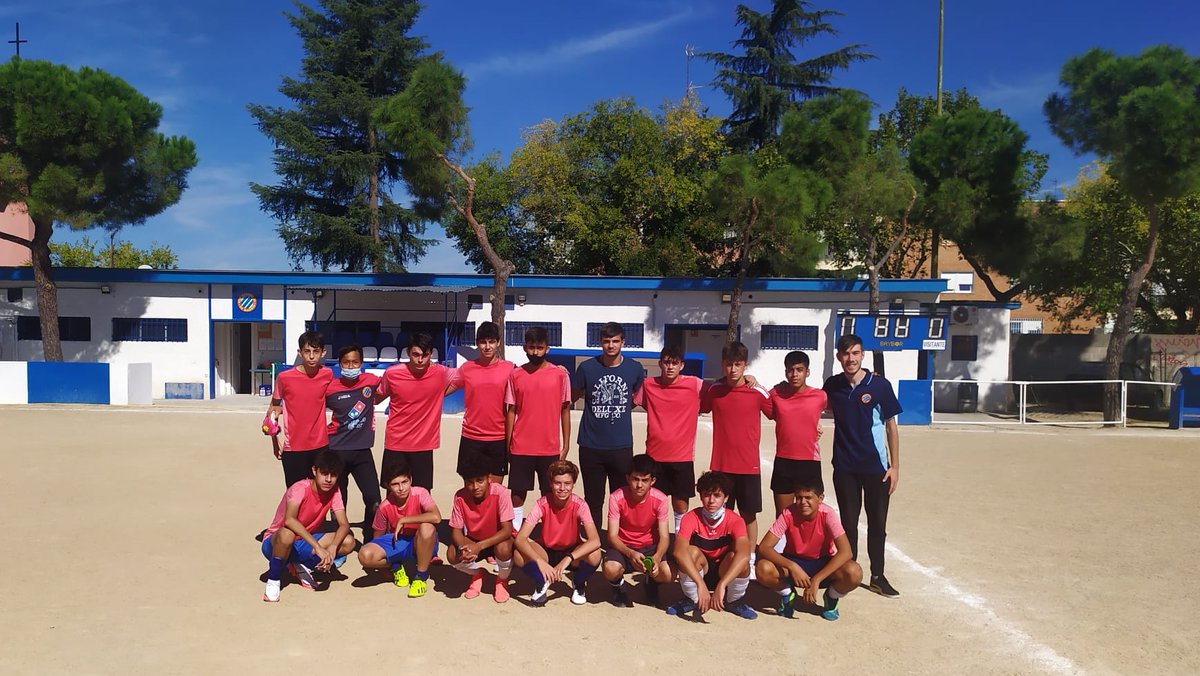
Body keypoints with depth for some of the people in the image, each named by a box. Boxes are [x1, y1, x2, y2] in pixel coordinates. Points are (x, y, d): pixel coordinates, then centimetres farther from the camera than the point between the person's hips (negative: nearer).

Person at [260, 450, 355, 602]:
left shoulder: (334, 492, -7)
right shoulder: (300, 489, -24)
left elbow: (344, 525, -15)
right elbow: (289, 520, -41)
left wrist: (332, 547, -35)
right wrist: (318, 547, -46)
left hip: (305, 543, 5)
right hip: (275, 542, -5)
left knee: (348, 542, -17)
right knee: (287, 534, -41)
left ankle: (302, 567, 4)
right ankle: (273, 580, -13)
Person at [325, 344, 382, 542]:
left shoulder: (371, 381, -2)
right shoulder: (330, 388, -6)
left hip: (363, 451, 1)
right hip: (336, 451, -1)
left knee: (373, 500, -6)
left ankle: (370, 543, 11)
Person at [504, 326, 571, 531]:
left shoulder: (560, 374, -1)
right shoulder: (515, 375, 1)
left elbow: (565, 410, 3)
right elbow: (511, 411, 4)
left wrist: (566, 445, 1)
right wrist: (508, 445, 2)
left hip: (550, 448, 0)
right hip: (521, 448, 1)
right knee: (517, 495, 6)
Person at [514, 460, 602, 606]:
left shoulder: (579, 505, -23)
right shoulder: (542, 504, -22)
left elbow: (595, 541, -34)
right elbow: (520, 538, -30)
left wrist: (568, 559, -46)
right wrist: (540, 561, -46)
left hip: (572, 552, 0)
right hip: (547, 552, 0)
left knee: (594, 555, -33)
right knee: (520, 555, -31)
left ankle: (579, 584, 1)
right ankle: (541, 584, 1)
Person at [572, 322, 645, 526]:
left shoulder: (635, 369, -1)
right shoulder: (587, 368, -3)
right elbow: (573, 396, 10)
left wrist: (622, 407, 8)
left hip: (622, 446, 0)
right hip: (591, 446, 0)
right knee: (593, 500, 9)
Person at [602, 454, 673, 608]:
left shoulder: (660, 499, -14)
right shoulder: (617, 498, -18)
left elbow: (664, 536, -12)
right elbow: (612, 536, -18)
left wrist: (657, 557, -33)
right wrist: (630, 554, -36)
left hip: (650, 546, 2)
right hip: (623, 546, -1)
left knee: (668, 574, -28)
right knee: (610, 570, -35)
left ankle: (651, 583, 14)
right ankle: (619, 586, 6)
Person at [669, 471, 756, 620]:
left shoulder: (735, 521, -20)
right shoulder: (691, 518, -20)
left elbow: (743, 555, -38)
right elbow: (679, 551, -36)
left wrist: (721, 586, -49)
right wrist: (701, 584, -47)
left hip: (726, 572, 0)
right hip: (698, 571, 0)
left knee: (735, 556, -33)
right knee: (692, 552, -32)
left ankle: (734, 601, -3)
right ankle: (691, 600, -5)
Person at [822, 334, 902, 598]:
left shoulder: (880, 385, -9)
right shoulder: (832, 385, -2)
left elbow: (891, 426, -4)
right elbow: (823, 408, 19)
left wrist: (895, 466, -6)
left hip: (876, 466, -1)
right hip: (845, 467, 2)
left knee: (877, 523, 8)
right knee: (848, 522, 10)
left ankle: (878, 576, 22)